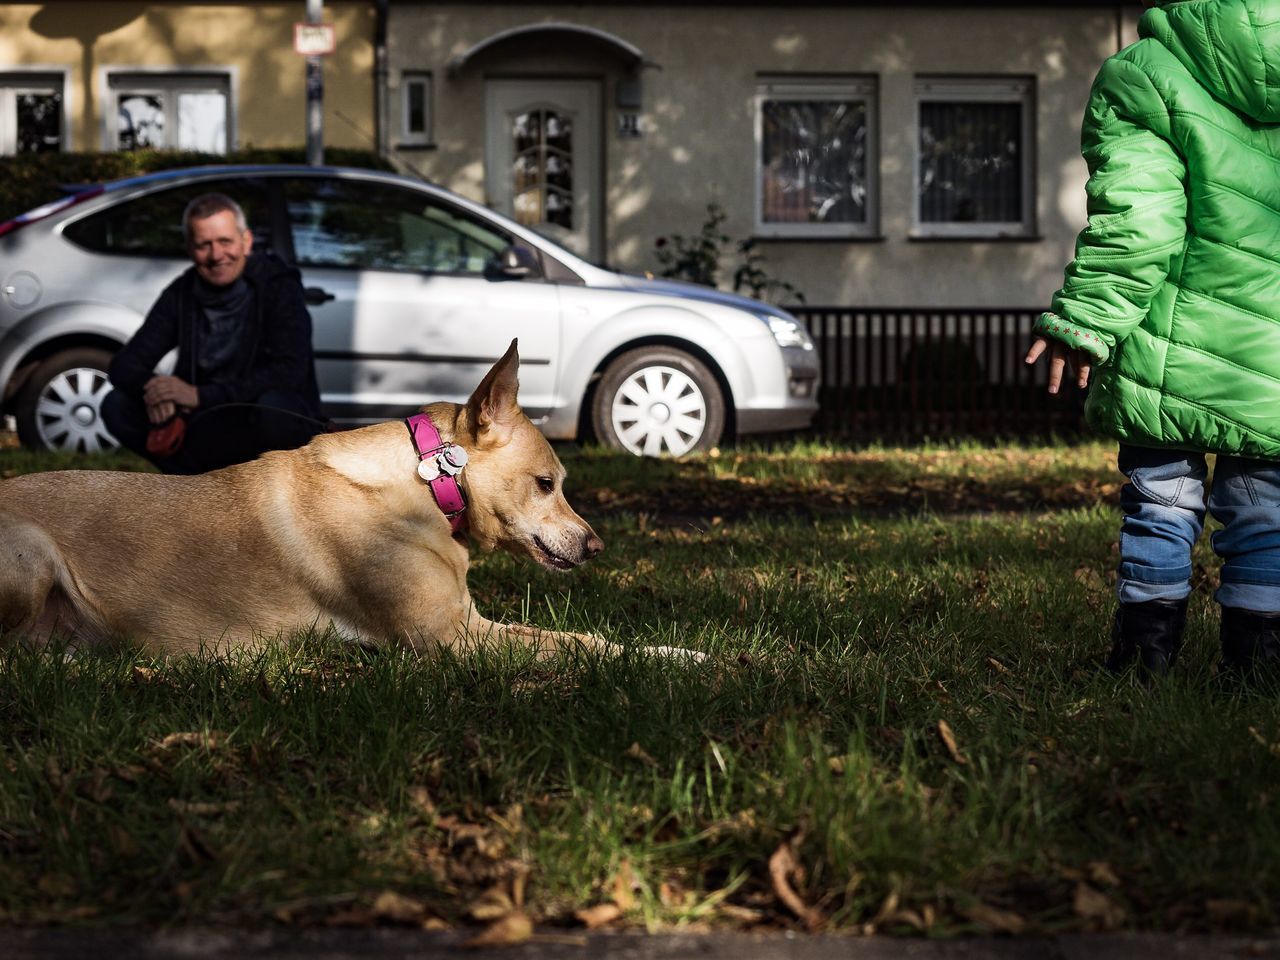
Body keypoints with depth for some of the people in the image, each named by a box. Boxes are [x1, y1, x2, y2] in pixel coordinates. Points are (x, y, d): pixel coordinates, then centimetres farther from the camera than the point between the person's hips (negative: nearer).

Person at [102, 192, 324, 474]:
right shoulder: (181, 294, 1)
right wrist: (151, 388, -27)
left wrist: (201, 396, -30)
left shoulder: (279, 285, -12)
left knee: (272, 406, -39)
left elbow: (290, 373, -25)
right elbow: (124, 365, -1)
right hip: (214, 424, 5)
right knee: (117, 406, -12)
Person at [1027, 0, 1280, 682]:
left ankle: (1149, 637, 14)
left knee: (1161, 496, 9)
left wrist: (1082, 320, -7)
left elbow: (1130, 223, -13)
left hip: (1176, 347, -2)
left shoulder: (1138, 76, -5)